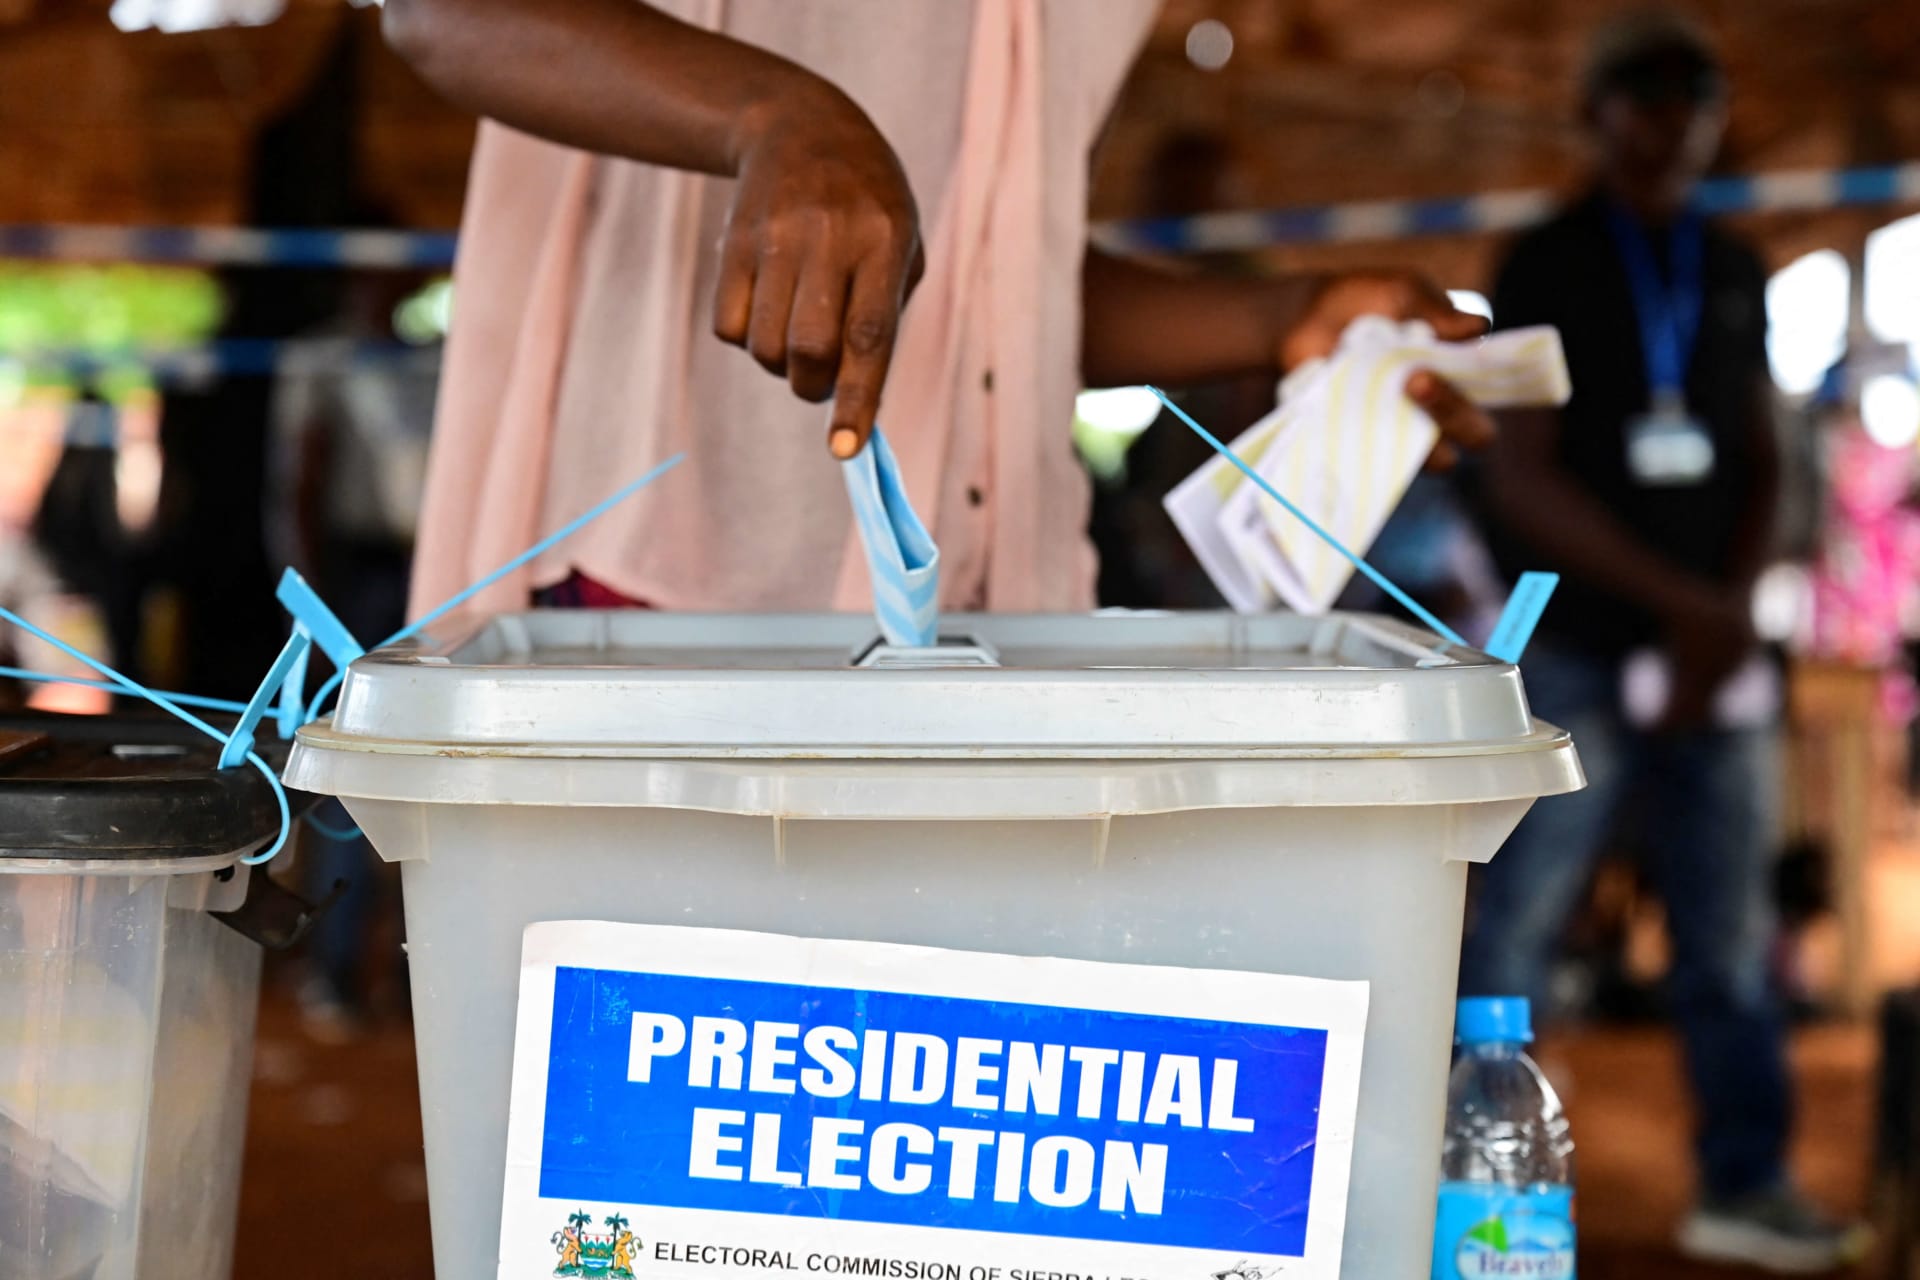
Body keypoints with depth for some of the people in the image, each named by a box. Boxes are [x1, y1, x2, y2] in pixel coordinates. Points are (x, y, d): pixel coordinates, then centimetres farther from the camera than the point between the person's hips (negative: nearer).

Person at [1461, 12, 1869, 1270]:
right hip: (1577, 657, -5)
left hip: (1715, 656, 5)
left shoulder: (1735, 273, 15)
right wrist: (1683, 599, -13)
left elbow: (1760, 461, 14)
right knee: (1513, 927, -4)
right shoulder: (1549, 268, -1)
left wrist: (1727, 618, -3)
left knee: (1732, 929, 8)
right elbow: (1524, 481, -8)